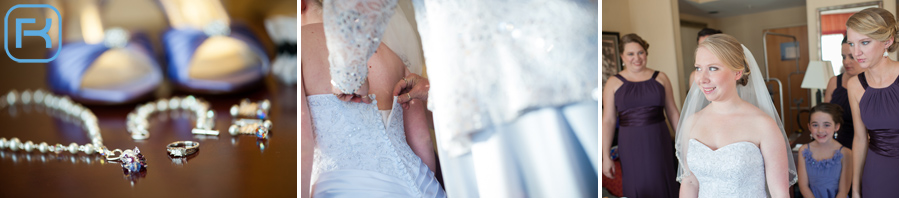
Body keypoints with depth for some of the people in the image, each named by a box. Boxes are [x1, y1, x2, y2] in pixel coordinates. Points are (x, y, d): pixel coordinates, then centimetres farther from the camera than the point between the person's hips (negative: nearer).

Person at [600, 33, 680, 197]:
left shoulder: (660, 78, 5)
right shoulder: (614, 83, 0)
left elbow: (672, 112, 10)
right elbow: (608, 121, -1)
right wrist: (606, 156, -5)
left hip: (659, 142, 1)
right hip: (631, 145, -1)